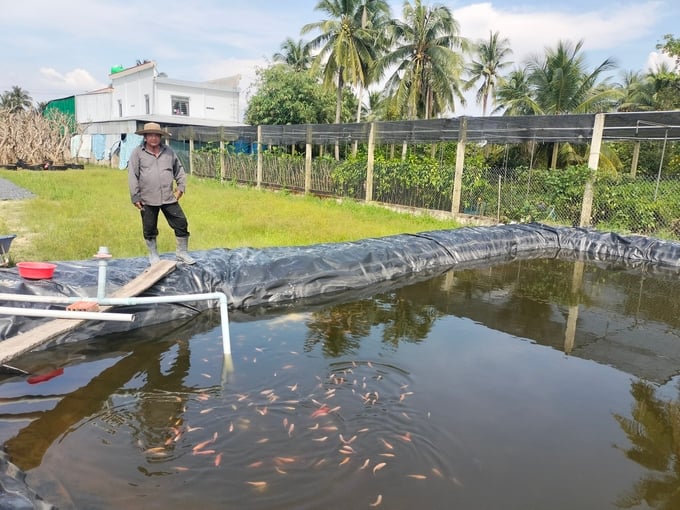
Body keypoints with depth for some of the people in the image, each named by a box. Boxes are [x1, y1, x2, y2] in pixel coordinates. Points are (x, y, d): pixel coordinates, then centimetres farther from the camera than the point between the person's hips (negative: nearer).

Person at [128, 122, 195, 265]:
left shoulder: (169, 151, 7)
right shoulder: (137, 153, -2)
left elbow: (179, 169, 16)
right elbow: (132, 176, -3)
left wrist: (181, 187, 6)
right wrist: (135, 197, -6)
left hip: (169, 198, 2)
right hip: (147, 200, -2)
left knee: (181, 223, 1)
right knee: (149, 229, 9)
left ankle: (182, 253, 17)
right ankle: (153, 255, 29)